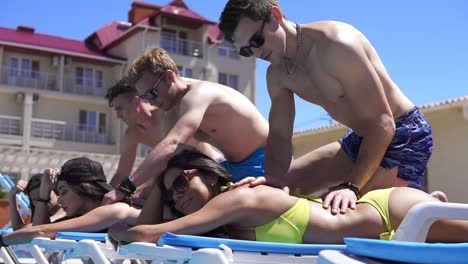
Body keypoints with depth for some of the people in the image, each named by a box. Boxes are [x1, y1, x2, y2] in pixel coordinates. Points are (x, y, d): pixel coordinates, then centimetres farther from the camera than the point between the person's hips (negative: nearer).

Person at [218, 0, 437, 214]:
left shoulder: (336, 46, -28)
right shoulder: (277, 75, -1)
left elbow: (382, 124, -30)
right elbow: (279, 135, -2)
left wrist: (351, 186, -40)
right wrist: (273, 176, -25)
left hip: (404, 134, -9)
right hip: (359, 140, 9)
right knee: (282, 186, 10)